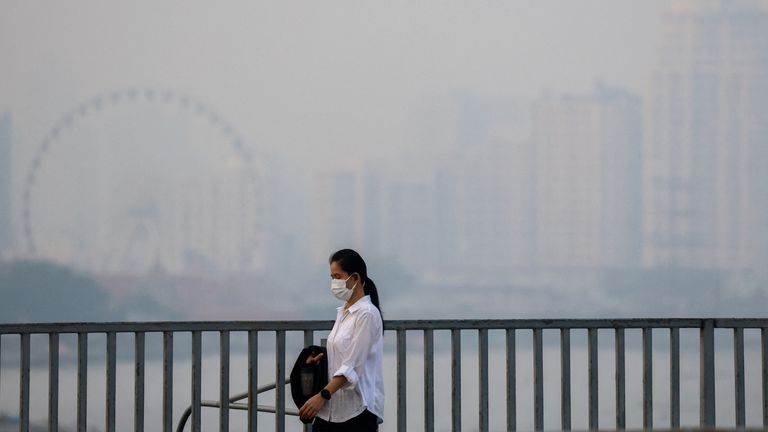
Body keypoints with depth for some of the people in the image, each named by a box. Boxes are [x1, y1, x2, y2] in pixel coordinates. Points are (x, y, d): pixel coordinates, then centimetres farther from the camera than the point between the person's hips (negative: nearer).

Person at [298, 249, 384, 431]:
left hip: (358, 409, -9)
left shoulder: (367, 314, -13)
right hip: (333, 408, 9)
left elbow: (353, 365, -19)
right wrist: (320, 358, 3)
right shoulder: (343, 312, 14)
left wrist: (322, 396, -23)